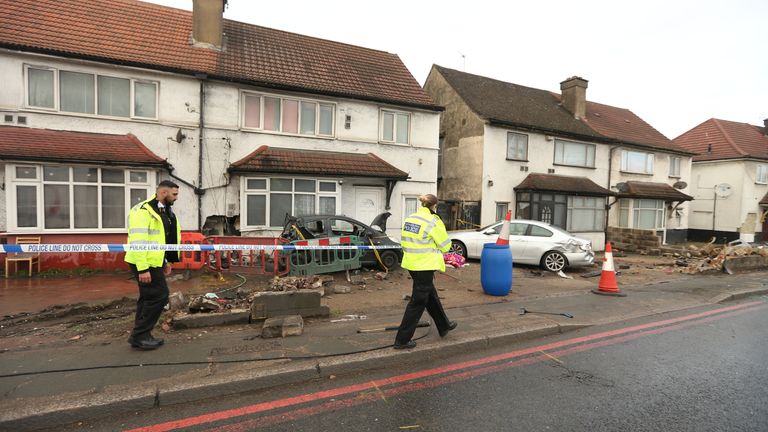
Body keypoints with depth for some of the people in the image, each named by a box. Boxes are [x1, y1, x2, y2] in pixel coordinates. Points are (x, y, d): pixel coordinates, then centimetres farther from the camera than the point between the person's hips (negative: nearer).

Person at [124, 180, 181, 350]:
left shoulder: (164, 211, 13)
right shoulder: (143, 211, -18)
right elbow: (138, 242, -23)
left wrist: (166, 261, 18)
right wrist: (142, 268, -25)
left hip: (154, 261, 10)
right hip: (144, 263, -10)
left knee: (149, 297, 14)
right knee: (159, 296, -7)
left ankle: (141, 335, 25)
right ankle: (139, 335, 5)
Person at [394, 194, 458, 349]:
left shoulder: (409, 218, 7)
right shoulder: (433, 222, -14)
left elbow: (405, 241, 11)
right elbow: (445, 245, -7)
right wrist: (434, 248, 12)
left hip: (411, 263, 8)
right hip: (425, 266, -8)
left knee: (431, 296, 23)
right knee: (418, 302, 2)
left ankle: (444, 326, 42)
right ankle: (402, 340, 9)